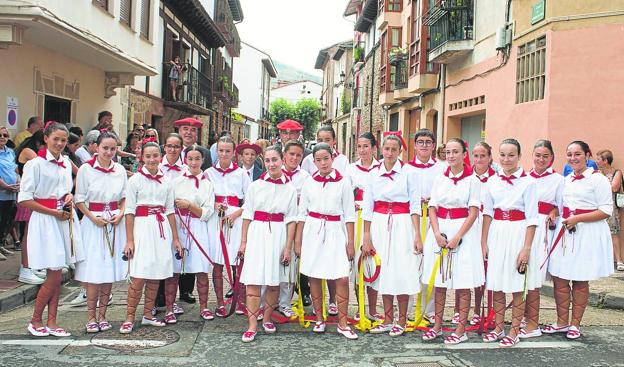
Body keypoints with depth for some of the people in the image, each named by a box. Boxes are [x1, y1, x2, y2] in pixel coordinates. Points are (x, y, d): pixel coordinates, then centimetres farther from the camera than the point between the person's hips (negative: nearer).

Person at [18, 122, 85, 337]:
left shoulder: (66, 163, 10)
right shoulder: (36, 164, -9)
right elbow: (24, 199, -12)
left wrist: (69, 196, 2)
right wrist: (54, 212, -14)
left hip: (65, 220, 6)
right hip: (45, 221, -6)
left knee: (56, 275, 8)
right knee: (54, 275, -6)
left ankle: (51, 322, 15)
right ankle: (35, 321, 12)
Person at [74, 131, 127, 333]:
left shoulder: (120, 170, 6)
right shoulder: (86, 169, -4)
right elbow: (79, 199, -2)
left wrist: (120, 215, -3)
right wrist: (93, 217, -13)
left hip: (115, 224, 3)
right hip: (93, 223, -3)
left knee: (110, 270, 5)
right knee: (94, 270, -5)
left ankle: (102, 314, 15)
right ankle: (91, 316, 6)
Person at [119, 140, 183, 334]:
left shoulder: (166, 181, 10)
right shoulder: (135, 180, -2)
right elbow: (129, 211, -3)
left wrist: (175, 238, 12)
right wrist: (129, 240, -8)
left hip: (162, 228, 4)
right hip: (142, 227, -4)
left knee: (156, 276, 8)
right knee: (138, 276, -9)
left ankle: (147, 314, 20)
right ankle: (129, 318, 2)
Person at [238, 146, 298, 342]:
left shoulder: (290, 188, 2)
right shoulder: (255, 185, 3)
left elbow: (291, 220, 2)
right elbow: (247, 215, 7)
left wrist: (288, 247, -2)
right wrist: (243, 242, 5)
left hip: (278, 235, 0)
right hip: (257, 233, 0)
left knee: (274, 281, 9)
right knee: (253, 281, -5)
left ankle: (267, 319, 26)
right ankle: (252, 326, -2)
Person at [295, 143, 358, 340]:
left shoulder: (343, 182, 0)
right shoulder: (309, 182, 5)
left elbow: (349, 214, 2)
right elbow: (302, 213, 9)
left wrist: (351, 242, -1)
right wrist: (298, 241, 7)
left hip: (335, 231, -2)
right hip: (312, 231, 2)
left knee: (342, 278, -8)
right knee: (314, 277, 6)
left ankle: (342, 323, 5)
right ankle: (319, 319, 21)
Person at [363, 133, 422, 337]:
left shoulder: (408, 172, -3)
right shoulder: (374, 173, 6)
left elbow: (415, 206, -3)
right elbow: (367, 207, 7)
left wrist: (417, 235, -8)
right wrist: (366, 237, 4)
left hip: (402, 225, -3)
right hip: (379, 225, 3)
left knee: (402, 273, -2)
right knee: (384, 273, 8)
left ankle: (401, 322, 13)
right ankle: (388, 320, 20)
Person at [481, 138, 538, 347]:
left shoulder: (528, 182, -7)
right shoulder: (493, 181, 6)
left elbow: (532, 218, -7)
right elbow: (487, 212, 9)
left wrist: (527, 247, -11)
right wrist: (483, 242, 5)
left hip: (517, 233, -4)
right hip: (496, 234, 4)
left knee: (516, 286, 3)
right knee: (496, 284, 10)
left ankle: (514, 332, 15)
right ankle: (498, 328, 24)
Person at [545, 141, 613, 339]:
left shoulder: (598, 180, -8)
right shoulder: (566, 179, 12)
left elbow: (606, 210, -13)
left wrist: (577, 219, -19)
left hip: (587, 234, -6)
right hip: (564, 232, 6)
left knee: (580, 281, 4)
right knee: (559, 278, 5)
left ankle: (575, 324, 18)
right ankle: (562, 322, 18)